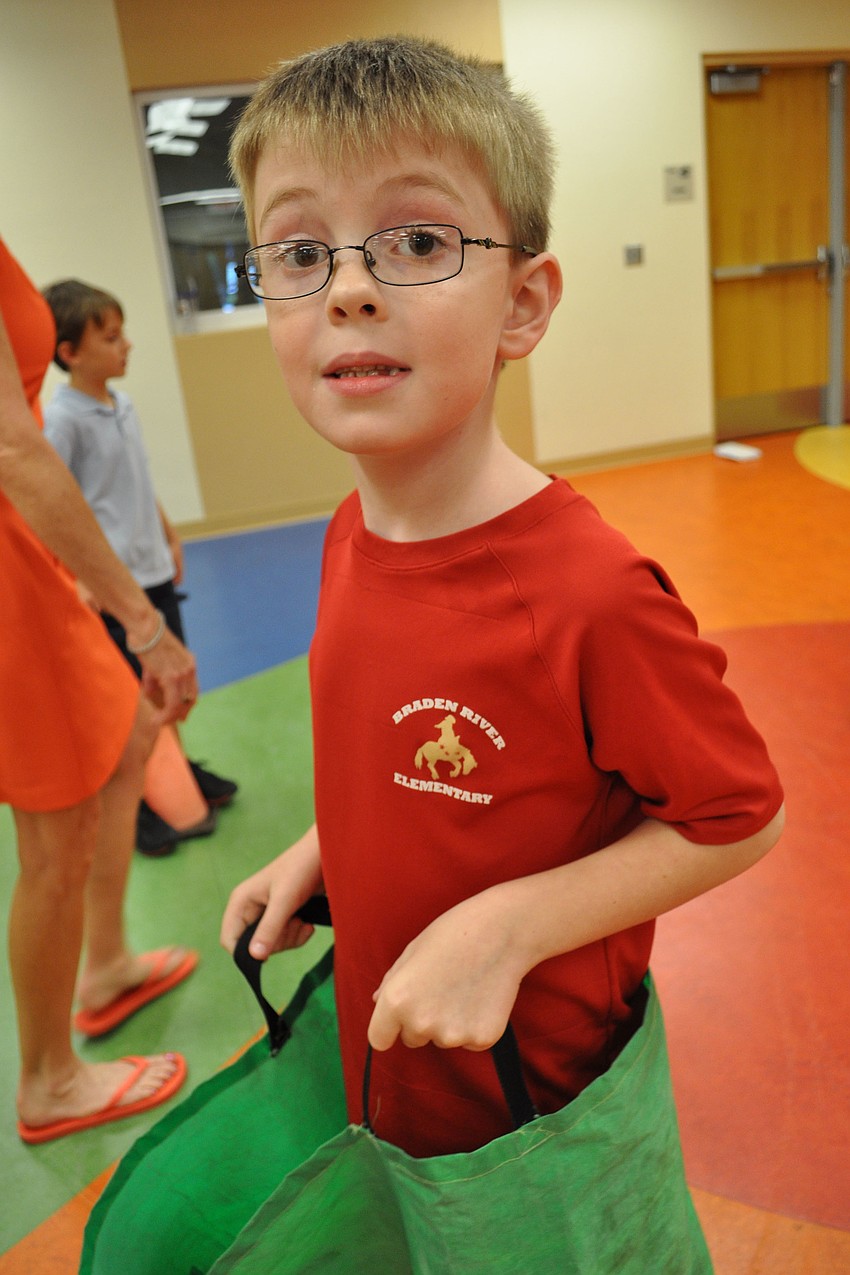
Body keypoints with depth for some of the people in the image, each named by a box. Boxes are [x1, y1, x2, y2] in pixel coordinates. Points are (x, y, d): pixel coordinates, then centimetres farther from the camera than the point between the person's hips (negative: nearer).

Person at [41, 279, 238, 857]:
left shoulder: (123, 405, 9)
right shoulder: (61, 419, -16)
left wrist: (170, 537, 25)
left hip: (154, 571, 8)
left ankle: (176, 772, 38)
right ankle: (142, 805, 16)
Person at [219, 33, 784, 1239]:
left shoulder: (590, 594, -30)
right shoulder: (352, 535, -7)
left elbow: (737, 816, -19)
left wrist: (505, 927, -26)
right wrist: (318, 851, -1)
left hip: (531, 1091, -6)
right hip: (387, 1058, 7)